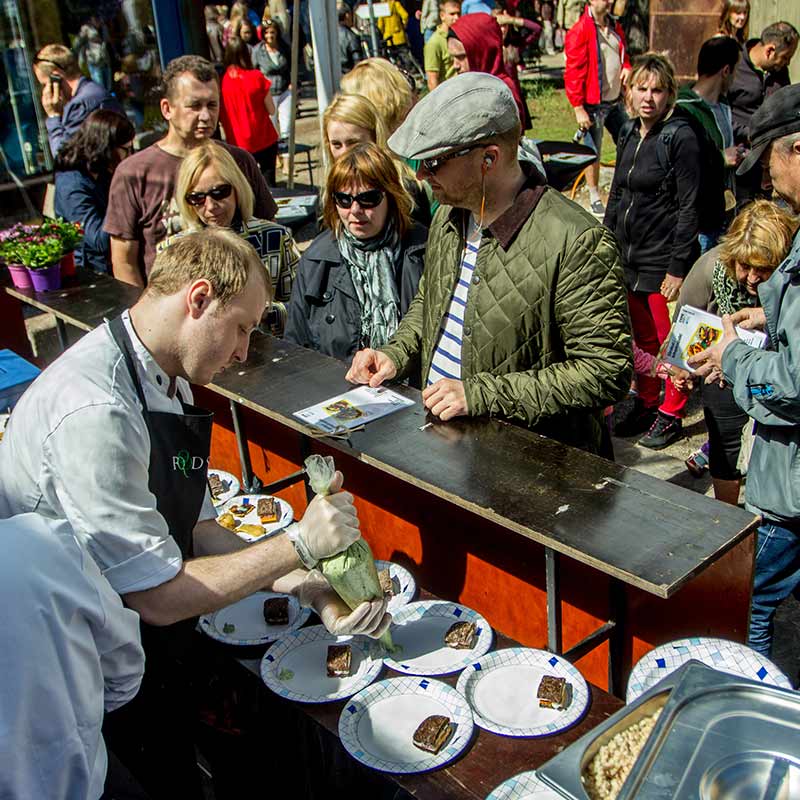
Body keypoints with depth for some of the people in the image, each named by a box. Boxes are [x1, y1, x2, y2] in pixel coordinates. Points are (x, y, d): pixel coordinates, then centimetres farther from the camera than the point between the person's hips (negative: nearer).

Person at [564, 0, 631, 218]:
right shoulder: (579, 32, -14)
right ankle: (594, 198, 18)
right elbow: (573, 72, -15)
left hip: (616, 101, 7)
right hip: (593, 105, -7)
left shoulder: (615, 27, 9)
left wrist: (626, 67, 0)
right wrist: (578, 108, -18)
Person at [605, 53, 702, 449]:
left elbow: (689, 208, -14)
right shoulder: (629, 133, 9)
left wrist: (678, 268, -16)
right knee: (641, 338, 17)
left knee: (670, 342, 5)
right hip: (628, 254, 7)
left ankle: (671, 414, 20)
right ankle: (645, 404, 32)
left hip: (663, 260, -7)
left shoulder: (681, 137, -12)